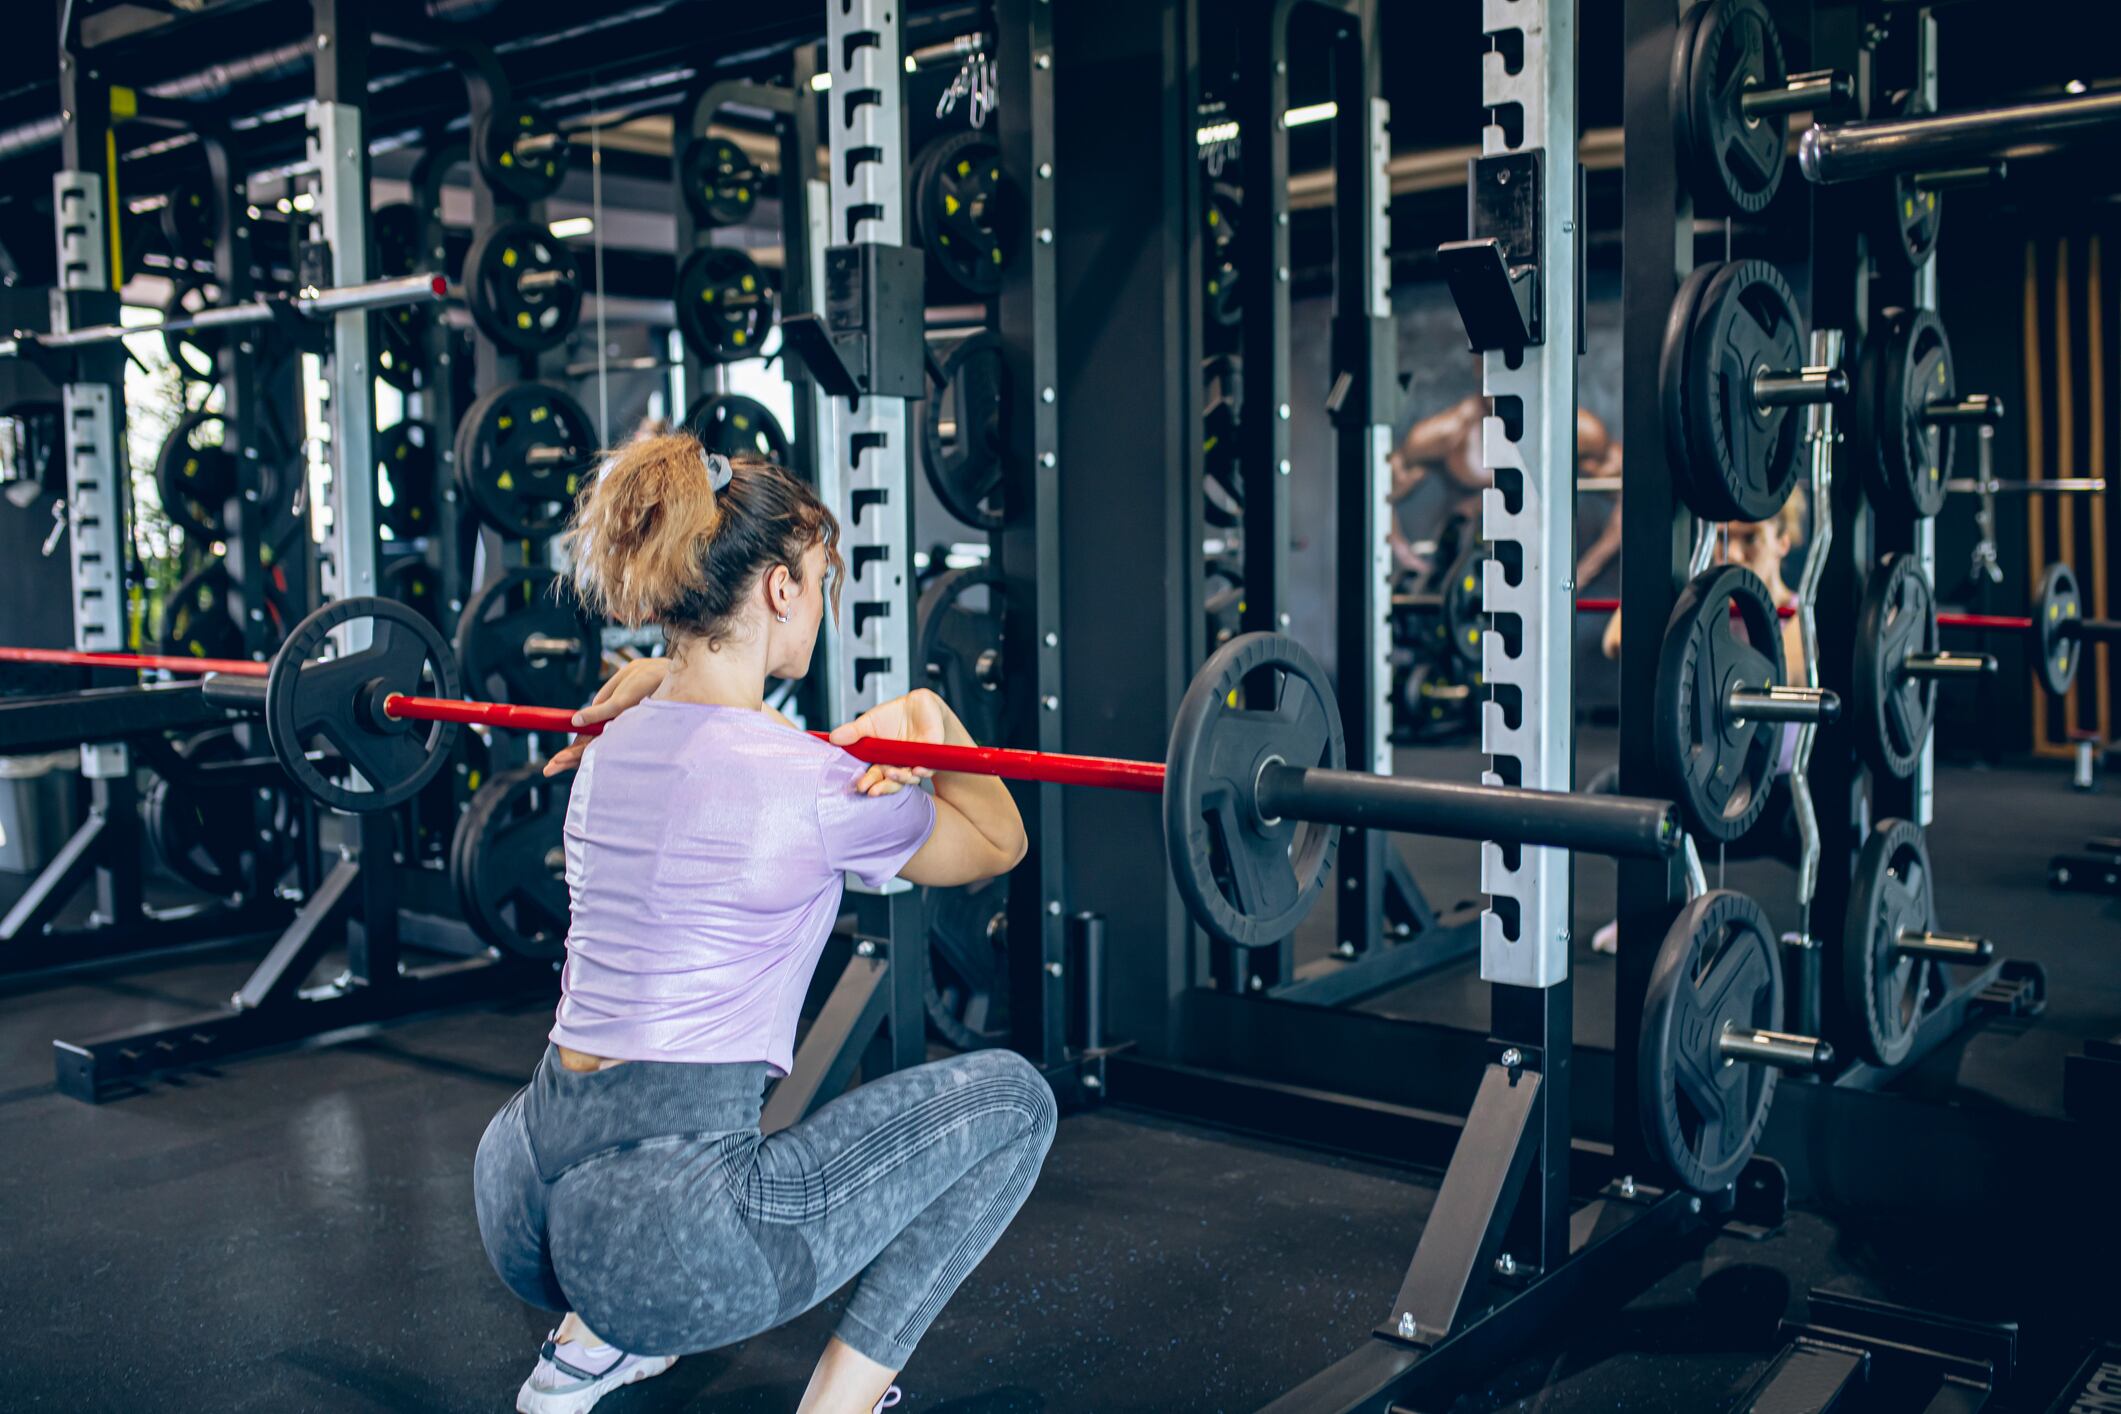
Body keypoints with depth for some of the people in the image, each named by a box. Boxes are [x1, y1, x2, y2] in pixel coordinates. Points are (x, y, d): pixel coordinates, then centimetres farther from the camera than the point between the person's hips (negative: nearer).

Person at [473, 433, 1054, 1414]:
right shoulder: (806, 784, -13)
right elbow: (999, 845, 6)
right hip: (663, 1244, -8)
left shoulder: (614, 748, 9)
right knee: (1011, 1097, 5)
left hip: (514, 1208, 8)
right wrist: (927, 713, -1)